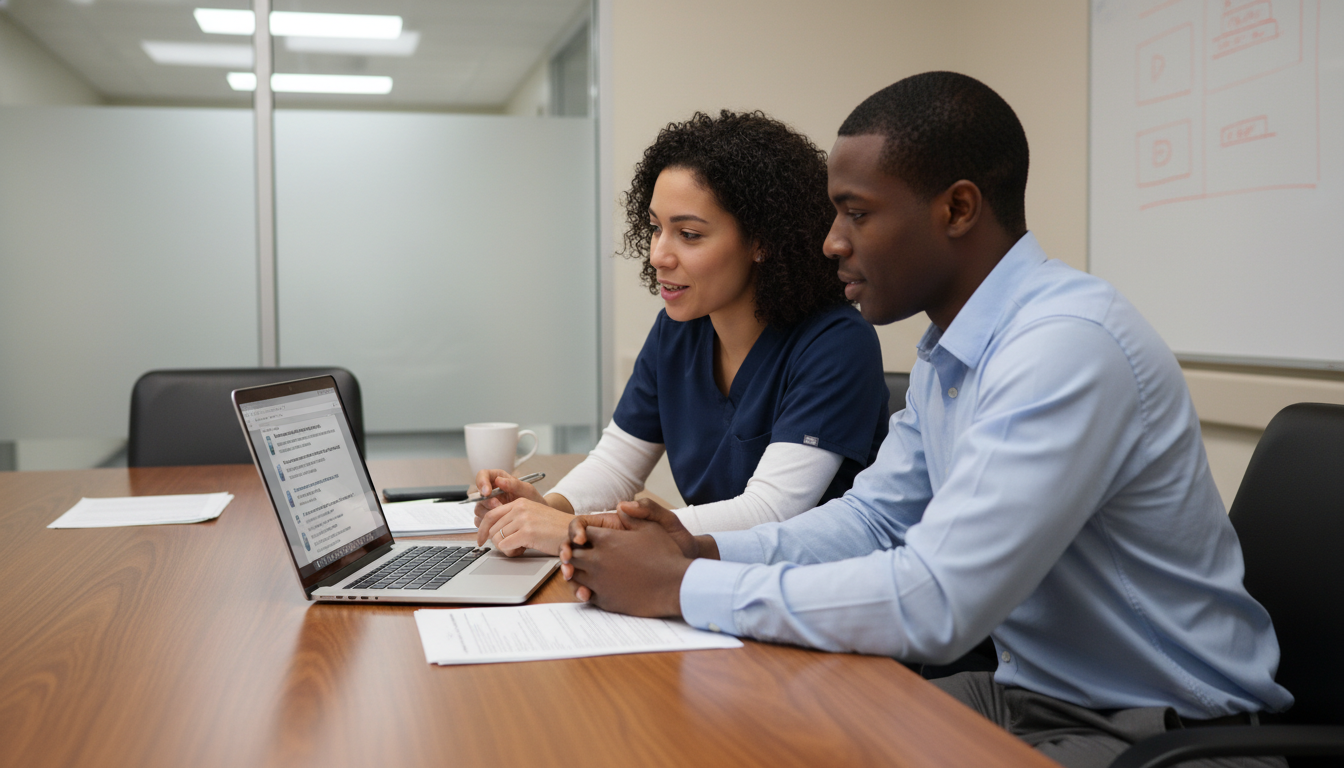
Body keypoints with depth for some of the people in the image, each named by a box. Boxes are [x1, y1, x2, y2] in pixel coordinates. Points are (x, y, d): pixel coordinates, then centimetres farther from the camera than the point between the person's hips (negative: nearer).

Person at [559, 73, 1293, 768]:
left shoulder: (1067, 345, -26)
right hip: (1027, 690, 7)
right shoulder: (946, 352, 4)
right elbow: (873, 517, 10)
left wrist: (683, 587, -22)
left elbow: (933, 602, -30)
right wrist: (702, 550, -6)